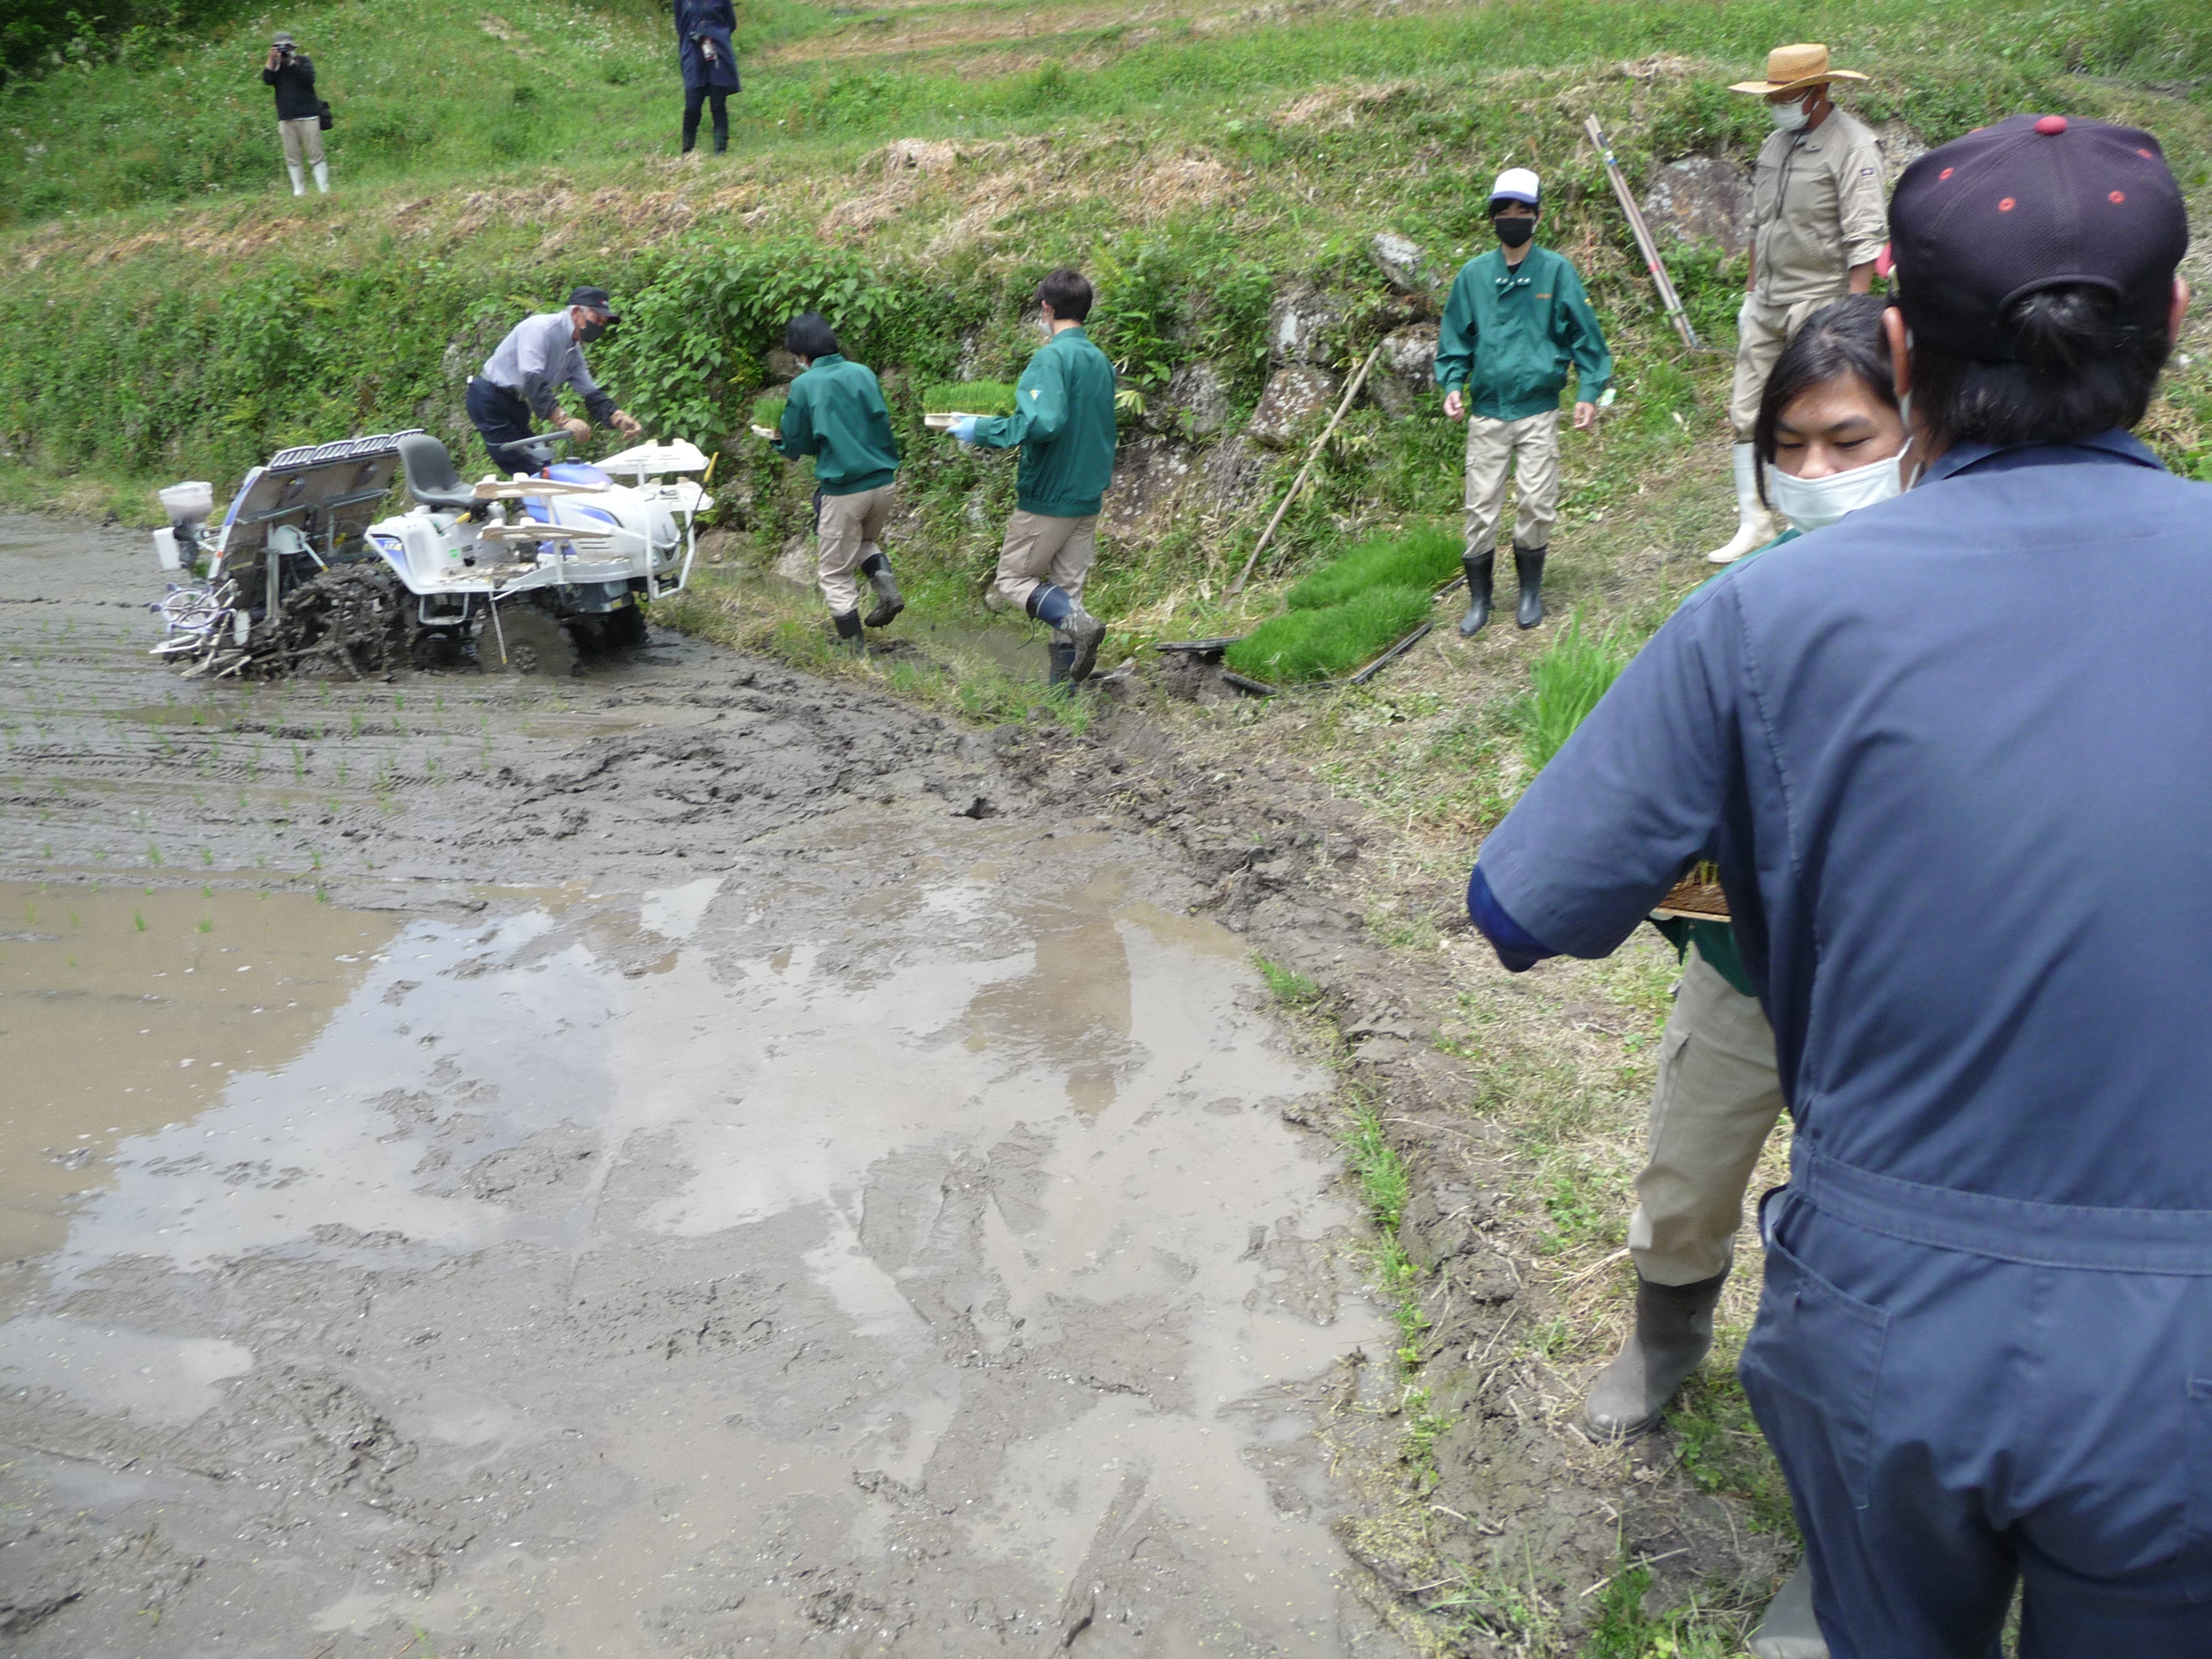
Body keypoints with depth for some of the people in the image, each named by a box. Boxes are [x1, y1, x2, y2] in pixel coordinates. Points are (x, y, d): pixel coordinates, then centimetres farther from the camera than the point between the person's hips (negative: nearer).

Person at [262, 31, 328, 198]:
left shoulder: (303, 61, 7)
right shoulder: (274, 66, 13)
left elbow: (310, 79, -11)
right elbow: (267, 80, -5)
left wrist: (294, 63, -16)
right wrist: (271, 60, -11)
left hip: (308, 116, -3)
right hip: (286, 119, 3)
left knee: (316, 155, -7)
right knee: (292, 158, 0)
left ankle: (324, 189, -7)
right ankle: (299, 190, 5)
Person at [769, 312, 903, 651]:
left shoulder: (804, 385, -8)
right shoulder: (863, 373, 4)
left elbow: (796, 446, 0)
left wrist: (780, 441, 20)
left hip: (842, 490, -5)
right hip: (883, 481, 5)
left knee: (835, 572, 9)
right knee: (867, 541, 31)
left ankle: (853, 644, 11)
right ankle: (886, 584, 4)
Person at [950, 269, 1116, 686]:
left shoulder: (1052, 358, -15)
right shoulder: (1101, 361, 11)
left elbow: (1042, 422, -28)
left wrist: (983, 431, -15)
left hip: (1048, 497, -8)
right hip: (1088, 498, 8)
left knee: (1013, 577, 6)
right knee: (1067, 586, 11)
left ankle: (1075, 621, -19)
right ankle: (1062, 690, 11)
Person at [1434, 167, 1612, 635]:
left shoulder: (1556, 271, 2)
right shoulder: (1473, 275, 7)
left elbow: (1585, 334, 5)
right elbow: (1455, 338, 14)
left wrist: (1589, 391, -4)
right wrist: (1452, 384, -2)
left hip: (1539, 410, -1)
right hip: (1487, 411, 1)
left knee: (1537, 504, -3)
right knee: (1481, 507, 1)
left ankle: (1531, 591, 17)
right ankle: (1479, 600, 14)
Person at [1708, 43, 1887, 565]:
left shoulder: (1852, 147, -11)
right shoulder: (1775, 144, 13)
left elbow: (1864, 241, -16)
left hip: (1819, 304, -7)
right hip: (1767, 304, 8)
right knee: (1746, 414, 6)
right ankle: (1753, 524, 15)